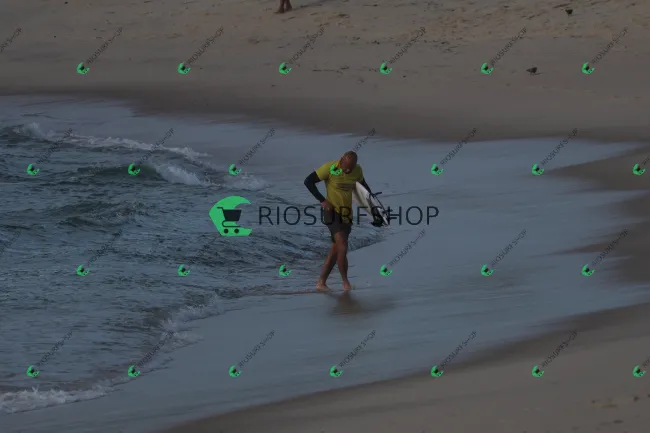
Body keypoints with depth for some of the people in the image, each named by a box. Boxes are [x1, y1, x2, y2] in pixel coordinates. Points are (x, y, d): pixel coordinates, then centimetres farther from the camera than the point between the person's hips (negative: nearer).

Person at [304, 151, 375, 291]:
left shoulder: (357, 170, 0)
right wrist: (322, 200, -17)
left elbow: (363, 185, 21)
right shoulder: (330, 168, -15)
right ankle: (346, 282, -7)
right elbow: (308, 181, -12)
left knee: (335, 250, 8)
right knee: (343, 247, -18)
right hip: (333, 213, -6)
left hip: (347, 215, 6)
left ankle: (321, 283, 16)